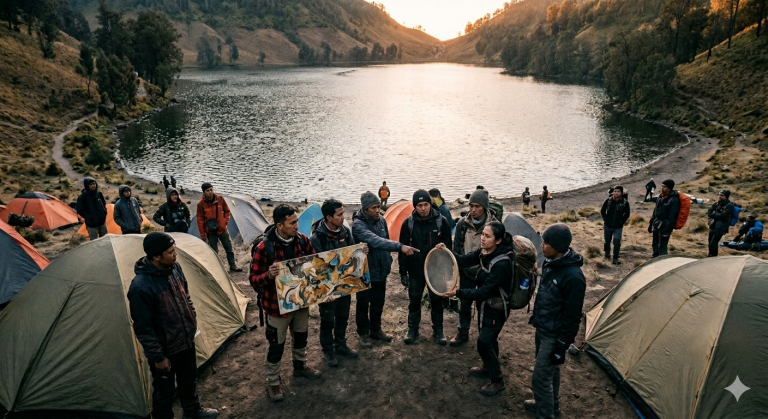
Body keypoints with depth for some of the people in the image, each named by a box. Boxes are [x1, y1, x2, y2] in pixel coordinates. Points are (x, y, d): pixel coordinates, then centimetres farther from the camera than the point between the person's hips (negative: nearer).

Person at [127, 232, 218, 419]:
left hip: (186, 340, 8)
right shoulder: (141, 287, -31)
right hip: (164, 349, -7)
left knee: (189, 379, 28)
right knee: (164, 390, 15)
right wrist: (157, 357, -17)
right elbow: (143, 328, -23)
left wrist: (192, 321, 15)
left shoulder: (174, 267, -8)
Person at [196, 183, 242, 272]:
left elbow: (227, 211, 9)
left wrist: (225, 221, -3)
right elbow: (200, 220, -5)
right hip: (211, 232, -2)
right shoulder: (201, 204, -11)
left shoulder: (220, 199, -5)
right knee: (214, 251, 5)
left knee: (229, 248, 8)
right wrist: (202, 235, -5)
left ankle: (233, 266, 21)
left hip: (222, 229, 2)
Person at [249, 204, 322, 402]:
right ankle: (273, 382, 31)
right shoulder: (264, 248, -24)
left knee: (301, 336, 24)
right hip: (277, 305, -5)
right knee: (276, 345, 10)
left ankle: (300, 366, 49)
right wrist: (269, 275, -38)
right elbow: (254, 280, -18)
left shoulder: (302, 240, -8)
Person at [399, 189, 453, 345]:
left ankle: (438, 330, 27)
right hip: (415, 269, 0)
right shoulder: (408, 223, -7)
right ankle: (412, 329, 28)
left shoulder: (441, 221, -8)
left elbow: (448, 246, -2)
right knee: (414, 299, 12)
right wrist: (403, 272, -3)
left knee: (437, 300, 11)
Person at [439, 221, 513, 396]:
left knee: (484, 342, -4)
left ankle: (497, 380, 14)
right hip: (485, 304, 8)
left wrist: (458, 292, -30)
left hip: (496, 308, -8)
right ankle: (488, 368, 43)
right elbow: (464, 260, -7)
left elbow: (485, 290, -31)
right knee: (489, 338, 23)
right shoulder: (483, 252, -8)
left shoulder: (502, 263, -32)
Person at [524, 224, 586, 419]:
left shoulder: (573, 276, -29)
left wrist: (561, 346, -17)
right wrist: (535, 318, 21)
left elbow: (572, 316, -22)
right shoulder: (550, 262, -3)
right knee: (549, 370, 25)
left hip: (554, 335, -9)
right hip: (541, 328, 9)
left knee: (541, 377, 0)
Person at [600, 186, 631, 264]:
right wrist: (605, 219, 1)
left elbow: (627, 214, 4)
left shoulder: (625, 203, -12)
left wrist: (622, 222, 0)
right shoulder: (608, 201, -10)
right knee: (607, 241, 17)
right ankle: (607, 254, 38)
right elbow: (602, 211, 5)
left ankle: (615, 258, 9)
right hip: (607, 226, 2)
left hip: (618, 227, -2)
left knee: (617, 243, -4)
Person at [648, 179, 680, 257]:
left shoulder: (674, 200, -16)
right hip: (657, 225, 8)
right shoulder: (660, 197, 10)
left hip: (665, 226, -8)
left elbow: (672, 217, -19)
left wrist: (667, 230, -22)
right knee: (655, 245, 18)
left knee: (662, 248, -8)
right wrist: (651, 223, 18)